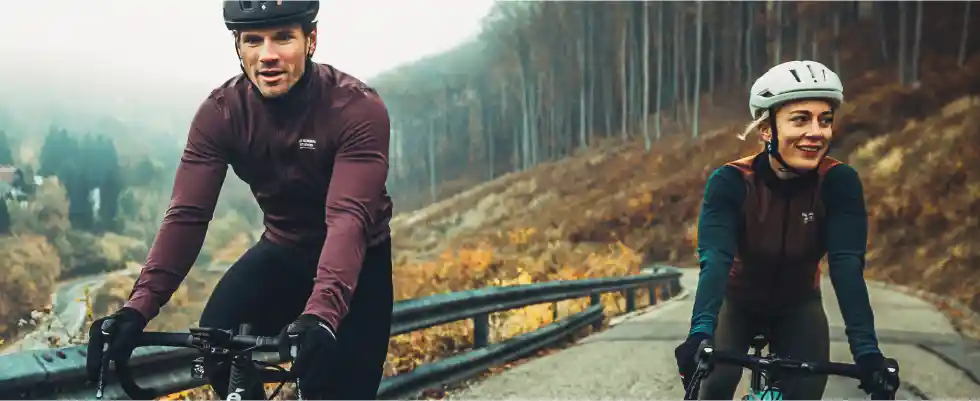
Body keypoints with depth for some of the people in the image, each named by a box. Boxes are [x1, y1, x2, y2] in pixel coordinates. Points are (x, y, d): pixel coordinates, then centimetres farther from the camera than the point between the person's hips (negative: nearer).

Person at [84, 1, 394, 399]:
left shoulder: (357, 108, -27)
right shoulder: (221, 112, -16)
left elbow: (349, 217, -39)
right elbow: (187, 214, -22)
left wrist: (320, 313, -55)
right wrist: (139, 306, -36)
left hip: (357, 256, -3)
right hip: (283, 247, 3)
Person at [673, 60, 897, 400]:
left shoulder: (839, 183, -23)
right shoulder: (730, 182, -27)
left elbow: (847, 264, -31)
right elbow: (715, 259, -38)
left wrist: (866, 348, -44)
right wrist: (701, 332, -56)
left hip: (798, 308, 1)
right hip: (738, 303, -1)